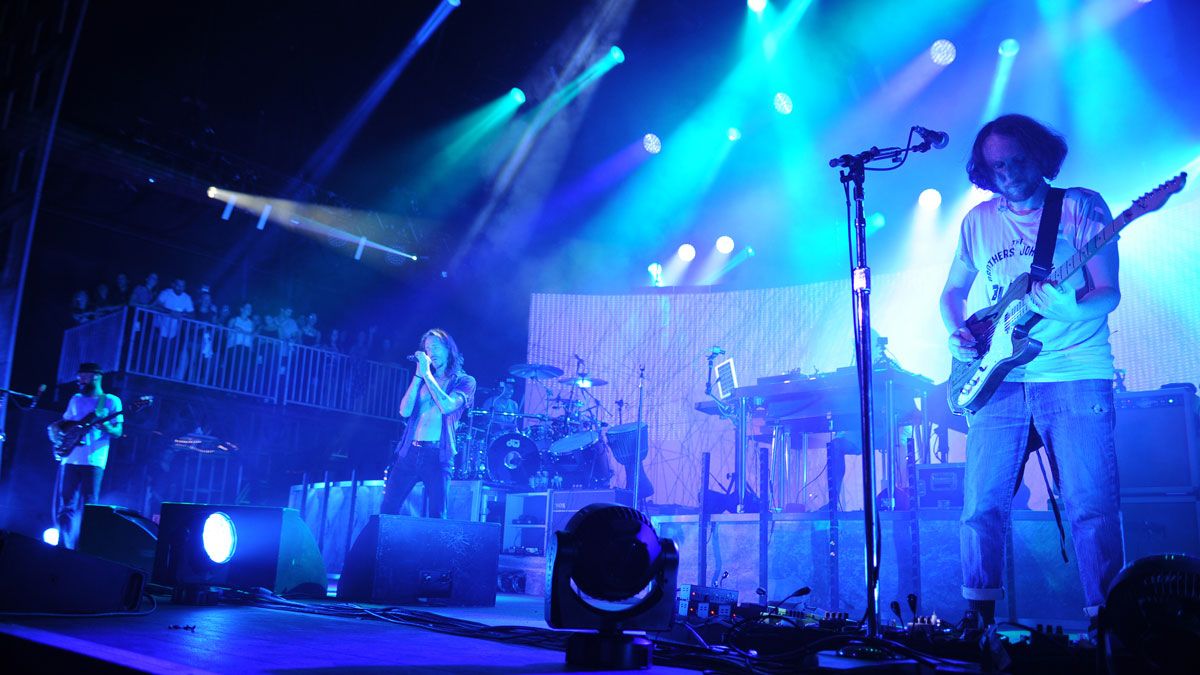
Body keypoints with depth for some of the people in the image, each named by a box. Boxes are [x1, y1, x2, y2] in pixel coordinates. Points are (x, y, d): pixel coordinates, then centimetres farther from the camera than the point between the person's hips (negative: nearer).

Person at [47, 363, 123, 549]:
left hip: (93, 461, -5)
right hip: (69, 459, 5)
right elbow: (64, 422, 25)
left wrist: (106, 427, -23)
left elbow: (118, 431, -2)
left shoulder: (111, 401, 2)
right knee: (65, 505, 3)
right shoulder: (76, 399, 18)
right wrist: (55, 428, 3)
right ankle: (64, 546, 9)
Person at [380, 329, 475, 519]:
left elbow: (447, 406, -15)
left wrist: (427, 373, -9)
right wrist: (419, 374, 0)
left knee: (437, 516, -4)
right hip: (409, 452, 4)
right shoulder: (423, 379, 17)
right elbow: (405, 411, 3)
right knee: (387, 511, 2)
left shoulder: (465, 381, 4)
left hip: (437, 455, -4)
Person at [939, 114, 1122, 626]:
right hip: (999, 380, 3)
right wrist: (958, 334, 2)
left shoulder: (1080, 206, 4)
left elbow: (1109, 292, -2)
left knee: (1091, 506, -6)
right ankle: (979, 616, 13)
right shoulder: (978, 221, 15)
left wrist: (1069, 305, -24)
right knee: (982, 507, 1)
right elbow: (952, 292, 22)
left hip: (1074, 376, -3)